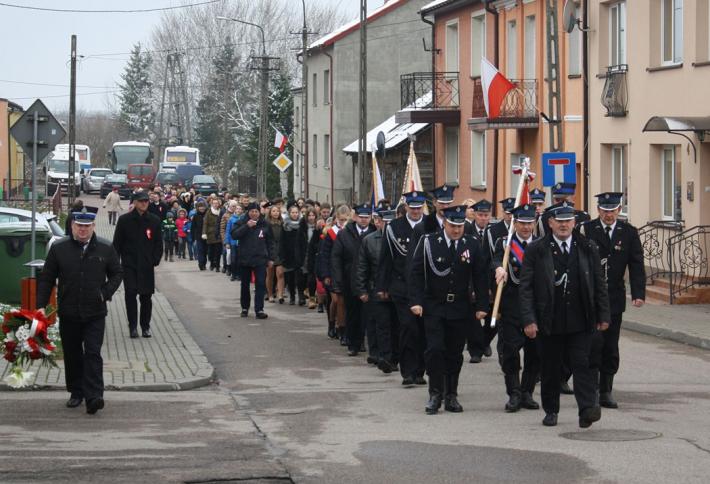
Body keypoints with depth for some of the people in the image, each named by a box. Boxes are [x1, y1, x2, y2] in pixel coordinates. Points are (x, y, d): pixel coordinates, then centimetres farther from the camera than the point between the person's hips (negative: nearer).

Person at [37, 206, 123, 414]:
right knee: (72, 354, 10)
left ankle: (93, 397, -14)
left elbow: (116, 273, 12)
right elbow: (46, 278, 4)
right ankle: (76, 393, 23)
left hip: (95, 313, -2)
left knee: (93, 354, -9)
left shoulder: (105, 249, 1)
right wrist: (41, 306, -3)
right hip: (68, 313, 2)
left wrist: (106, 293, -4)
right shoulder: (59, 248, 1)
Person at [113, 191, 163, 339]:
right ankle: (133, 326, 0)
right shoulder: (124, 220, 0)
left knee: (146, 296, 4)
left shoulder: (154, 220, 4)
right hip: (129, 264, -1)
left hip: (147, 265, 1)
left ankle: (145, 326, 16)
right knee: (130, 294, -8)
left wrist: (155, 260, -2)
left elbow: (158, 243, 9)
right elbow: (117, 243, 3)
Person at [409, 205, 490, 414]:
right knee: (435, 349, -9)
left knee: (455, 353, 6)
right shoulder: (428, 242, -5)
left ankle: (451, 396, 16)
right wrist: (415, 301, -11)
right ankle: (435, 394, 1)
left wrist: (481, 306, -2)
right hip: (433, 307, -2)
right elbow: (417, 273, -4)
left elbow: (481, 277, 4)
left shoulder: (472, 245, 1)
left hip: (460, 309, 2)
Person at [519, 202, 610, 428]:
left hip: (580, 322, 0)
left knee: (582, 364, -7)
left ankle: (587, 409, -12)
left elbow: (599, 285, 11)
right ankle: (551, 411, 20)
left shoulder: (588, 249, 6)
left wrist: (603, 316, 7)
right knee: (550, 368, 8)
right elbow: (525, 288, -2)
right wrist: (528, 320, -9)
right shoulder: (536, 250, 1)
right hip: (549, 322, 0)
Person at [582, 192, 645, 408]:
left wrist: (639, 293, -9)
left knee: (611, 346, 7)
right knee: (594, 340, -13)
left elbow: (636, 265, 2)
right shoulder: (586, 230, -2)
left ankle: (605, 391, 15)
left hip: (614, 299, 3)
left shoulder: (629, 232, 5)